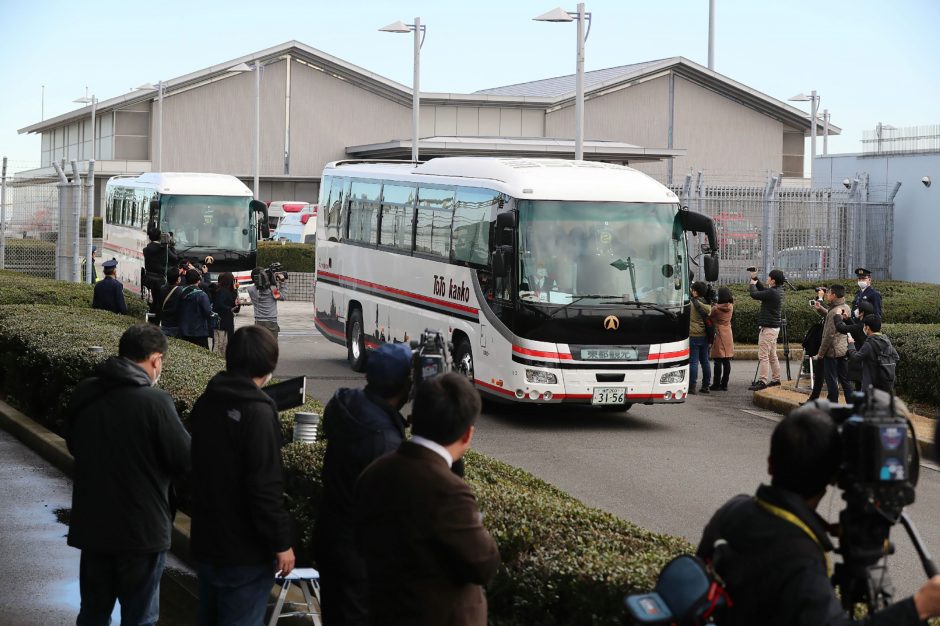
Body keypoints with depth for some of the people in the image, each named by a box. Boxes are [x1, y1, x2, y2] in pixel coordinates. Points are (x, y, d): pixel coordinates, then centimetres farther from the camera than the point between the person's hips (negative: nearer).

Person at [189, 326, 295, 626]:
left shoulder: (206, 403, 5)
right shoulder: (258, 412, -20)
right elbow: (265, 487, -22)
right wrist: (281, 543, -15)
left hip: (206, 543, 8)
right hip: (245, 549, -8)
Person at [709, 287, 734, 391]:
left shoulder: (716, 308, -13)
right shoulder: (731, 307, 2)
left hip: (719, 335, -6)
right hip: (728, 335, 6)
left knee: (718, 361, -4)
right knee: (727, 361, 6)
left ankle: (717, 384, -3)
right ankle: (724, 384, 9)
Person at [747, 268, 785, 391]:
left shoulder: (772, 292, -21)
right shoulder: (778, 290, 8)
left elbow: (754, 294, -18)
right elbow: (763, 290, 24)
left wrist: (752, 284, 1)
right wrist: (755, 279, 16)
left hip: (768, 328, -10)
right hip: (774, 327, 10)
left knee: (763, 356, -9)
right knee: (772, 355, 16)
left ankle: (762, 381, -11)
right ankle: (776, 379, 22)